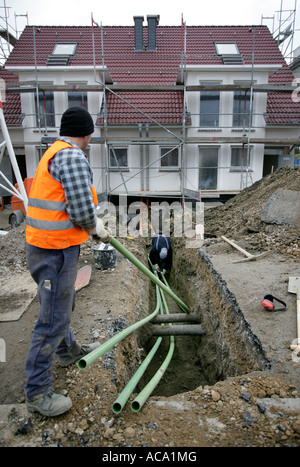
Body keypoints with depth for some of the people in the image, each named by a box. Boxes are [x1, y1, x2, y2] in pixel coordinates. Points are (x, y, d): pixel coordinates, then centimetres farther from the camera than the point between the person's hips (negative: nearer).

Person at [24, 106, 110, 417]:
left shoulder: (54, 153, 16)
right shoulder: (72, 156, -17)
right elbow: (82, 212, -25)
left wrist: (94, 222, 22)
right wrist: (96, 229, -4)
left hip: (44, 247, 11)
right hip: (56, 252, -11)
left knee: (62, 304, 26)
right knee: (53, 319, 0)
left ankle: (68, 351, 49)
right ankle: (37, 392, 15)